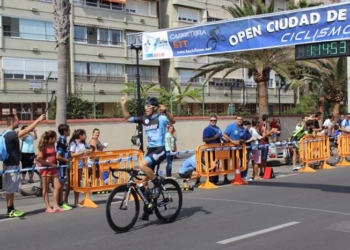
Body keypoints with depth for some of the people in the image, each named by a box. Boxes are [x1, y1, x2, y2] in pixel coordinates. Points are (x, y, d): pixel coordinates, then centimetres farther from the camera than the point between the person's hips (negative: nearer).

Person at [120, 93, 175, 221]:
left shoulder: (161, 118, -11)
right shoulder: (144, 119, 7)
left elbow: (172, 121, -31)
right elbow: (127, 117, 14)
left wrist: (165, 112, -48)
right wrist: (123, 104, 2)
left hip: (160, 149, -7)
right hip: (150, 149, 7)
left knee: (142, 165, -31)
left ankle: (157, 183, -7)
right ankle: (149, 205, 15)